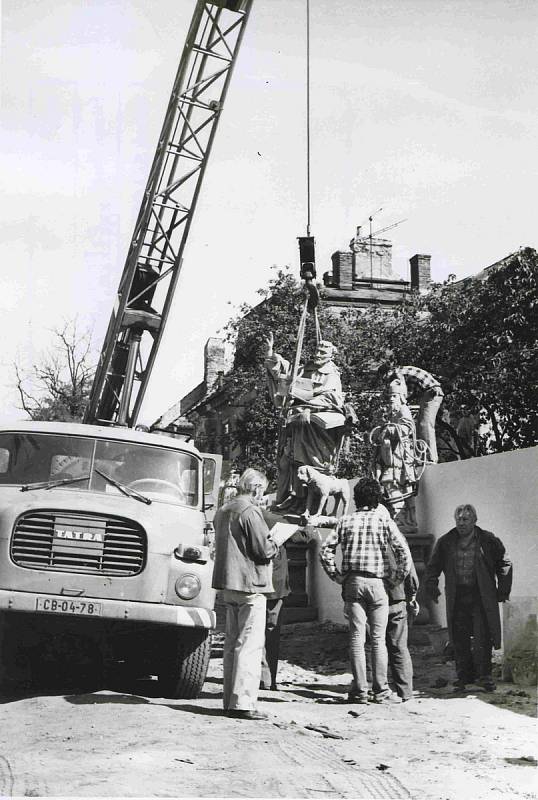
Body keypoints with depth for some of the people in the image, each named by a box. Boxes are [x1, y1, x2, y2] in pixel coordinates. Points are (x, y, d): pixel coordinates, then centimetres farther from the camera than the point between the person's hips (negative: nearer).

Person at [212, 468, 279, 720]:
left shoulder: (223, 511, 14)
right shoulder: (250, 512, -15)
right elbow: (264, 549, -18)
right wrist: (276, 544, 4)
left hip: (229, 585, 9)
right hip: (249, 584, -9)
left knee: (232, 642, 14)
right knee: (250, 644, -6)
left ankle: (230, 699, 20)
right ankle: (243, 703, -8)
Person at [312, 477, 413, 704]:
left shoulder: (346, 521, 7)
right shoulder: (384, 521, 1)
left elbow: (325, 551, 2)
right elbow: (404, 553, -9)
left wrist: (336, 576, 8)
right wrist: (397, 578, 1)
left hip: (352, 583, 2)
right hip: (376, 583, -2)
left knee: (356, 637, 4)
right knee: (378, 639, 3)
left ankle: (359, 690, 5)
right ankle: (381, 691, 5)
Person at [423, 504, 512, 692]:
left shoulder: (488, 541, 1)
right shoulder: (445, 542, 6)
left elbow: (504, 565, 8)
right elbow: (433, 567, 14)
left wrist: (503, 590, 3)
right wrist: (431, 587, 3)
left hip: (482, 597, -2)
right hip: (456, 598, 2)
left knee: (483, 638, -4)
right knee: (459, 639, 5)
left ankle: (484, 676, 7)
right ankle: (465, 675, 16)